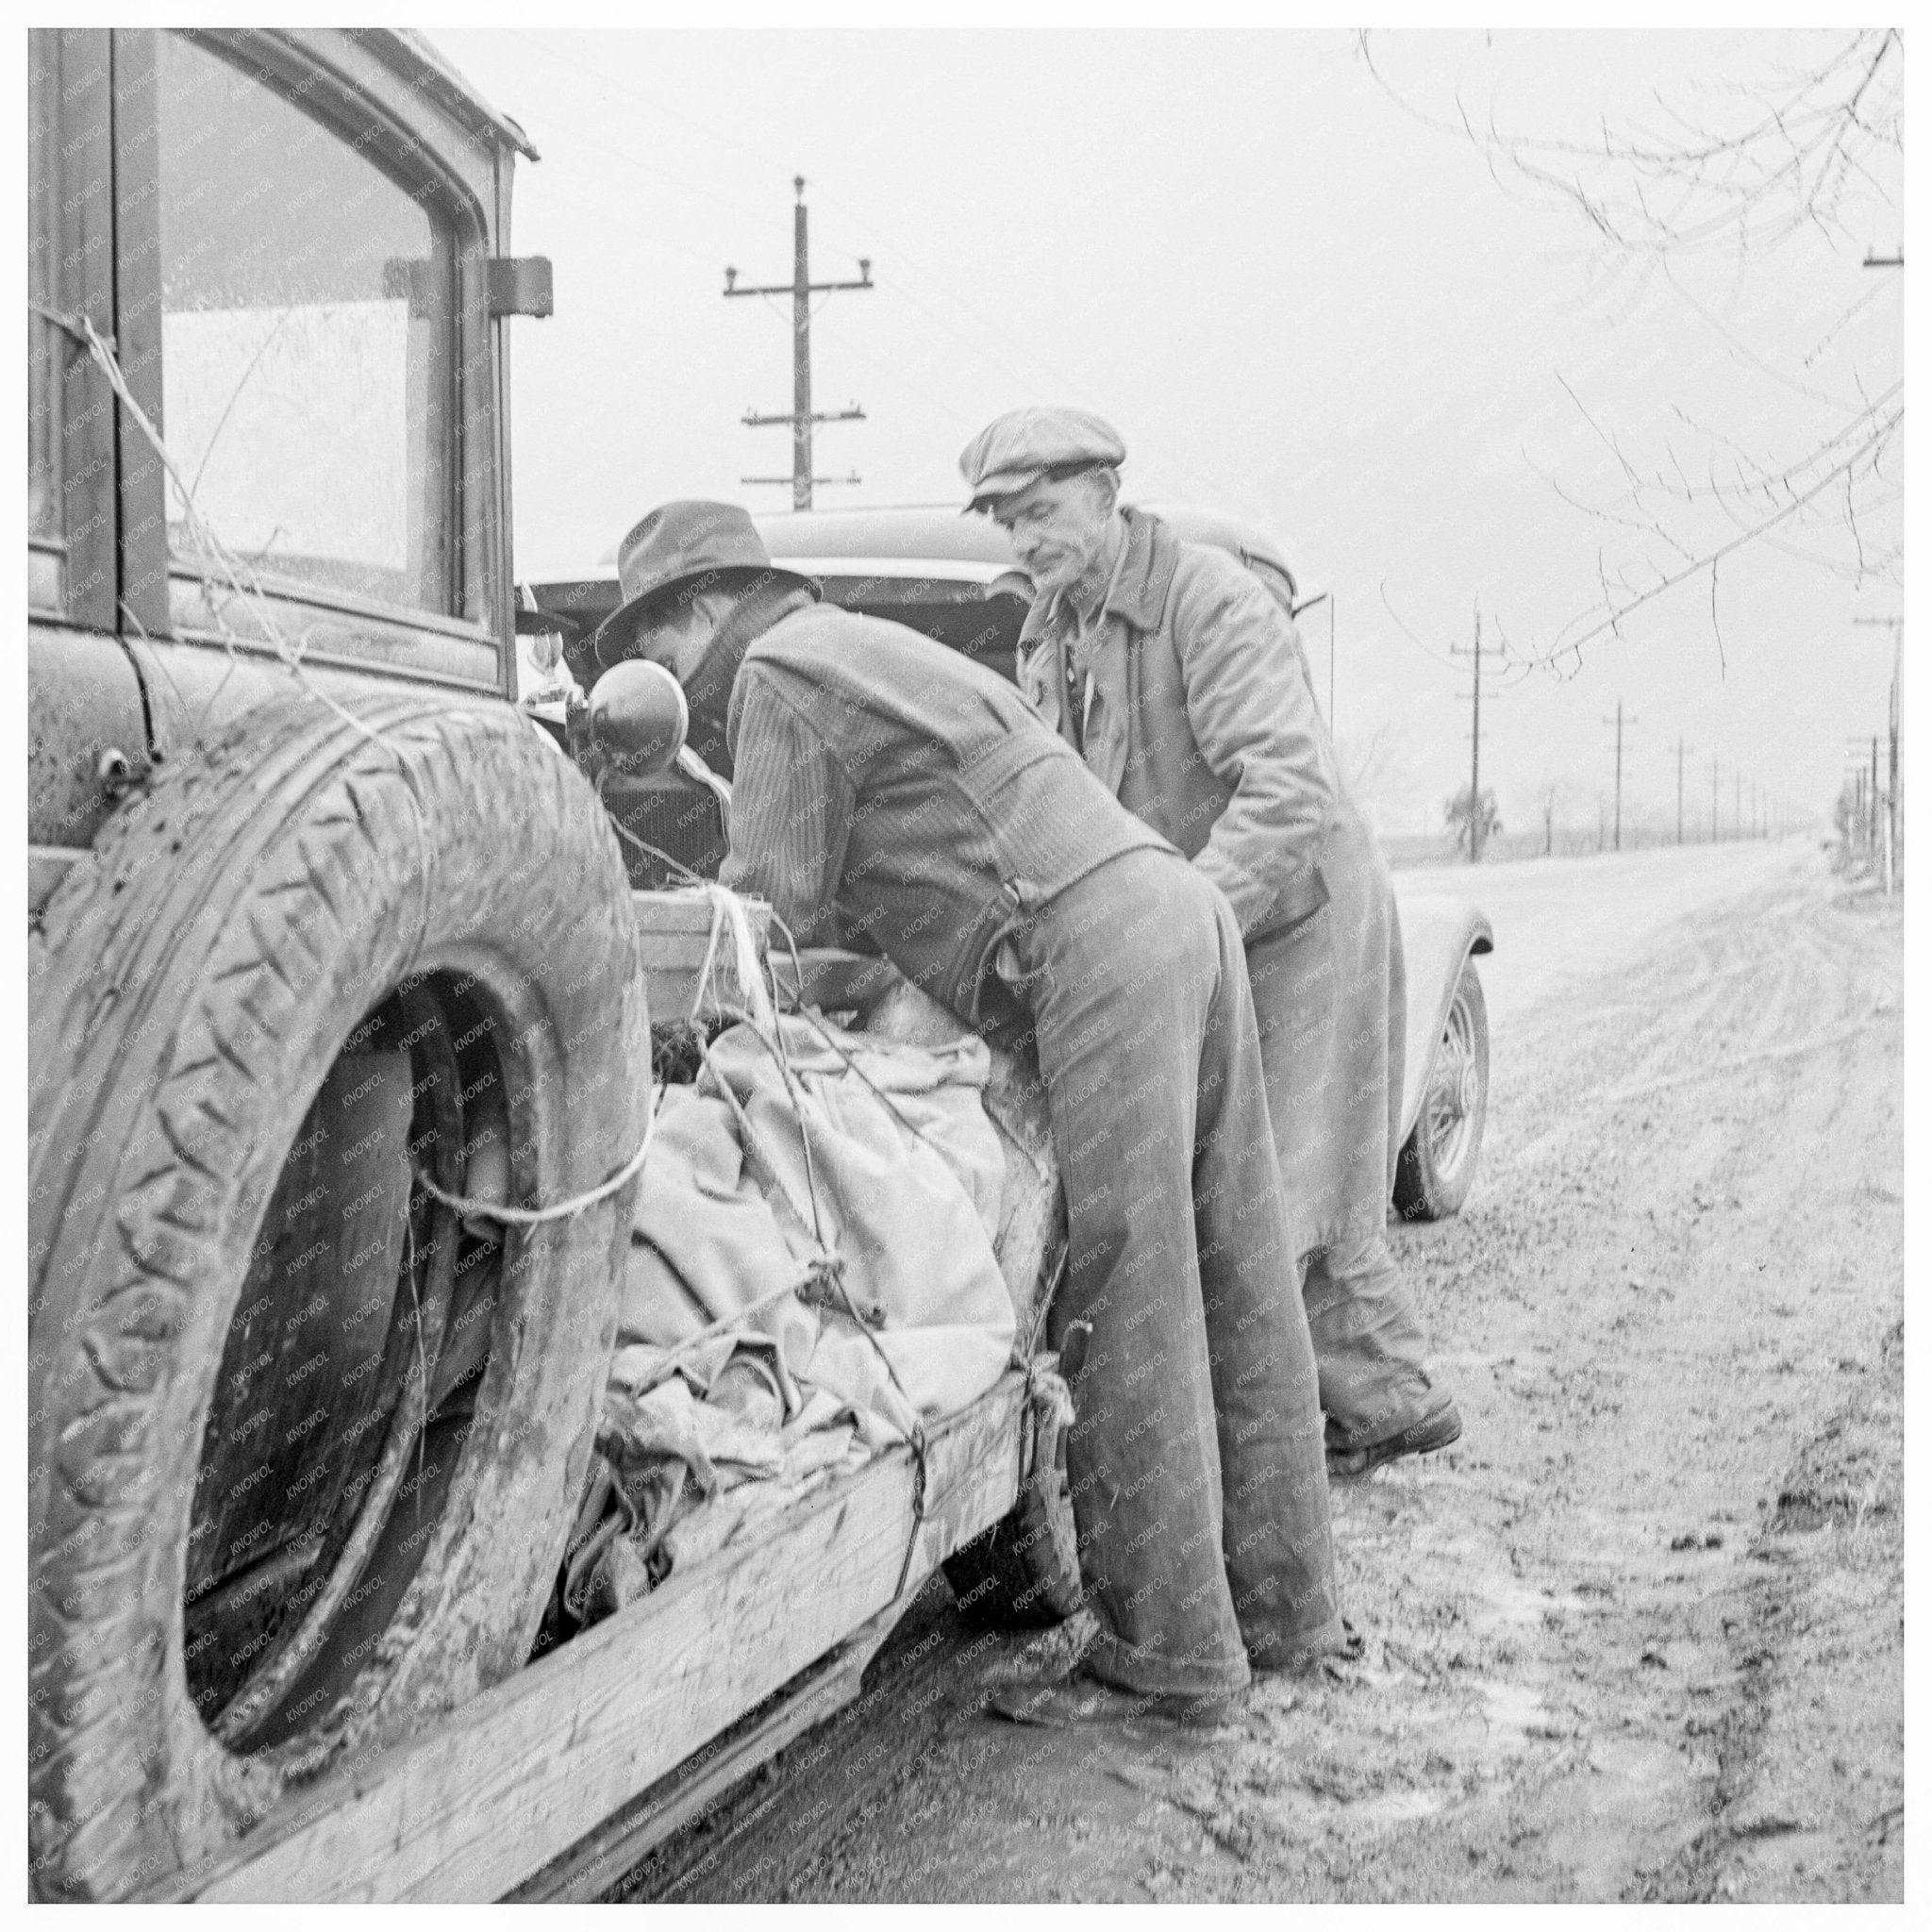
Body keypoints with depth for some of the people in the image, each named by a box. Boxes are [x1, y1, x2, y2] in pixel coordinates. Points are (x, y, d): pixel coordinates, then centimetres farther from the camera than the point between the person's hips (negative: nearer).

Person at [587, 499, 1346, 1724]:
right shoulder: (879, 652, 30)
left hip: (1097, 949, -10)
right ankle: (1286, 1610, 20)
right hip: (1176, 903, 10)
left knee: (1129, 1315, -7)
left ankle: (1168, 1657, -1)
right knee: (1236, 1292, 11)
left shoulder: (779, 672, 0)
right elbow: (872, 895, 30)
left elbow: (772, 912, -3)